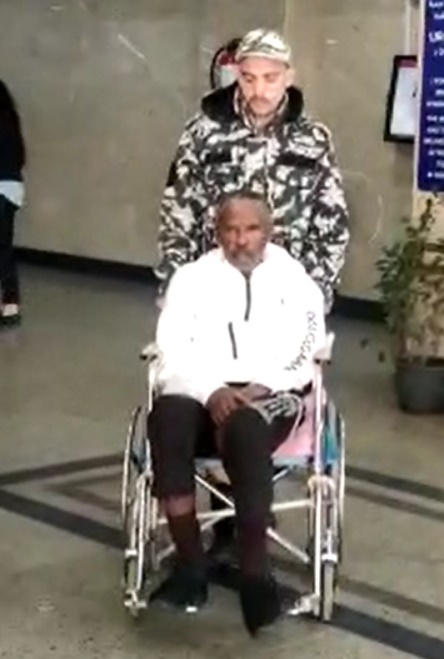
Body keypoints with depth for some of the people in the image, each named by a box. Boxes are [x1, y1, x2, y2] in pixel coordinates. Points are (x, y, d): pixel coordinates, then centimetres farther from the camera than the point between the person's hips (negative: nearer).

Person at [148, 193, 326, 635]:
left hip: (272, 395, -1)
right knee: (167, 416, -35)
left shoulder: (294, 279, 14)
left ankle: (254, 572, -32)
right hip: (201, 392, 2)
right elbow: (173, 351, 3)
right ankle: (190, 565, -28)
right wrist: (211, 391, -16)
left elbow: (304, 352, 2)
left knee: (244, 429, -38)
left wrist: (260, 388, -16)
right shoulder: (191, 277, 16)